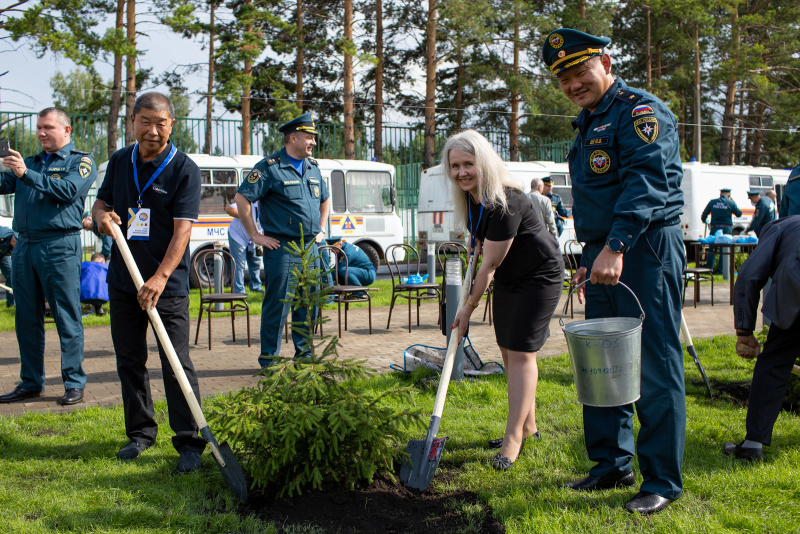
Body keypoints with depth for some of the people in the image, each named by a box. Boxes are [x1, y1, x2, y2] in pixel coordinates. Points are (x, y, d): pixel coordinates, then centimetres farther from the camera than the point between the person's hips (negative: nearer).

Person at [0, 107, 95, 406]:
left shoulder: (80, 162, 3)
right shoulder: (30, 162, 21)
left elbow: (68, 190, -15)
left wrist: (27, 174, -19)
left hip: (59, 246, -6)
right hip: (24, 246, 6)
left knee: (67, 319, -3)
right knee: (27, 319, 9)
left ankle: (74, 384, 3)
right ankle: (31, 383, 18)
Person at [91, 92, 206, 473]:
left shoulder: (184, 169, -9)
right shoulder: (120, 161, 8)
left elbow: (183, 228, -16)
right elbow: (101, 202, 20)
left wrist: (161, 276, -27)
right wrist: (101, 215, -7)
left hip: (168, 284, -5)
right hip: (123, 280, 5)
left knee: (176, 364, -6)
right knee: (129, 360, 12)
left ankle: (189, 442, 0)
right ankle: (140, 433, 25)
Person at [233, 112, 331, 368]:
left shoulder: (312, 167, 15)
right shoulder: (270, 167, -8)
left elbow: (324, 199, 31)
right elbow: (241, 198, -12)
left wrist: (321, 229, 19)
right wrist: (255, 235, -11)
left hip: (310, 248, 7)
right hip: (281, 248, -7)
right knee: (278, 303, -3)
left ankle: (304, 352, 22)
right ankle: (269, 357, 6)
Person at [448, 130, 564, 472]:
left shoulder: (504, 203, -30)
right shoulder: (470, 197, -4)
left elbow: (489, 266, -23)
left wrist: (469, 307, -16)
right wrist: (477, 241, 8)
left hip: (539, 276, -9)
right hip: (507, 278, 9)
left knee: (521, 352, -12)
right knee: (508, 350, 11)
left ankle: (513, 439, -8)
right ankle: (528, 427, 23)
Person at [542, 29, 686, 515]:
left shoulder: (640, 111, -9)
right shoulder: (589, 125, 21)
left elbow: (646, 182, -24)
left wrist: (616, 247, -33)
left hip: (646, 251, -9)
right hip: (606, 255, 9)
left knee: (654, 369, -5)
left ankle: (663, 480, 4)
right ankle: (613, 464, 24)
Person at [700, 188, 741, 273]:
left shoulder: (712, 202, 4)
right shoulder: (731, 203, -2)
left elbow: (704, 215, 9)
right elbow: (739, 214, 9)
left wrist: (704, 221, 31)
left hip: (714, 228, 2)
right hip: (726, 229, -2)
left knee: (712, 248, 9)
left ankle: (708, 269, 8)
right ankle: (720, 270, 6)